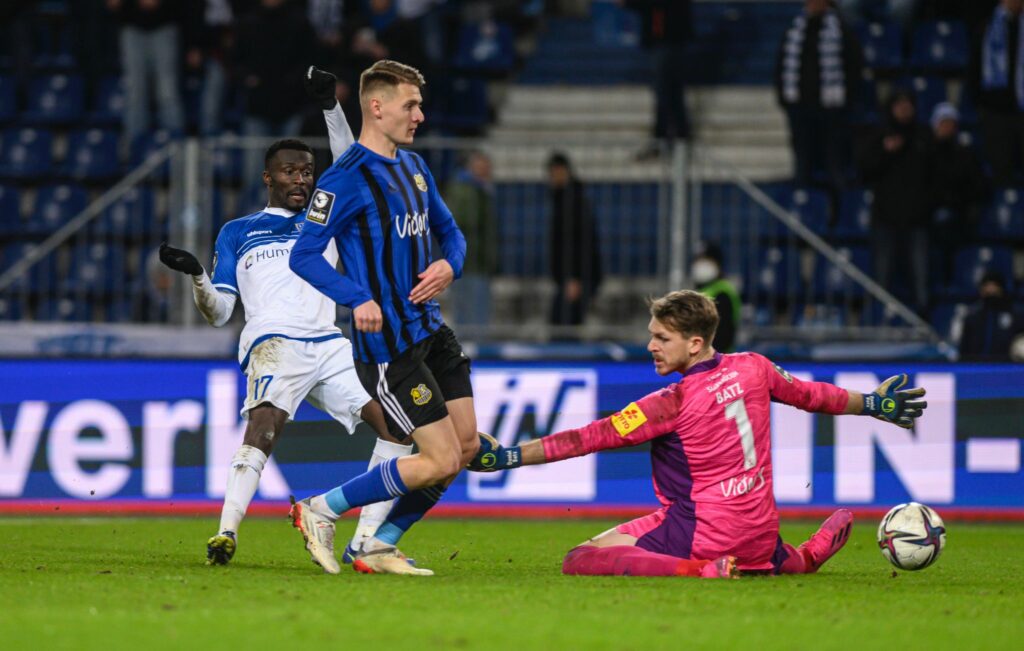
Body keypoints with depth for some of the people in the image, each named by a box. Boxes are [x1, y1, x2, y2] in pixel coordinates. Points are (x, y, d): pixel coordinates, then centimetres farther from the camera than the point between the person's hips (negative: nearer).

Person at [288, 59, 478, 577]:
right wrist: (358, 299, -30)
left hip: (430, 330, 9)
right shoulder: (347, 177, -14)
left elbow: (449, 232, 24)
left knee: (466, 446, 6)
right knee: (441, 460, -10)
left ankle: (380, 548, 17)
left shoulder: (414, 167, 13)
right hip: (386, 345, -9)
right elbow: (303, 255, -17)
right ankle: (322, 510, 4)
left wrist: (448, 266, 0)